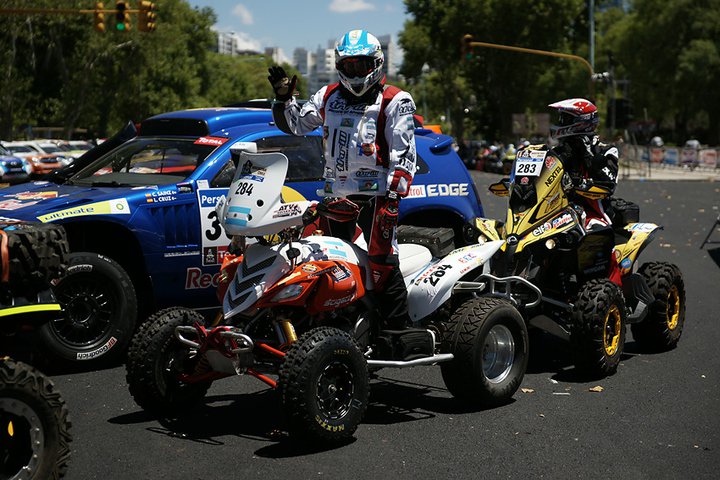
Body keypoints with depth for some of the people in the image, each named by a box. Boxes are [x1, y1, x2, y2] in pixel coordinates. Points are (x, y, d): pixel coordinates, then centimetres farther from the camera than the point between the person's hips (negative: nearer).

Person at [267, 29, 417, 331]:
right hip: (335, 193, 6)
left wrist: (394, 195, -15)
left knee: (381, 259, -13)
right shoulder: (328, 97, 15)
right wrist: (283, 97, 6)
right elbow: (294, 125, 24)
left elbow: (403, 152, -7)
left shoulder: (394, 101, -1)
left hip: (375, 193, -6)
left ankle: (398, 326, -7)